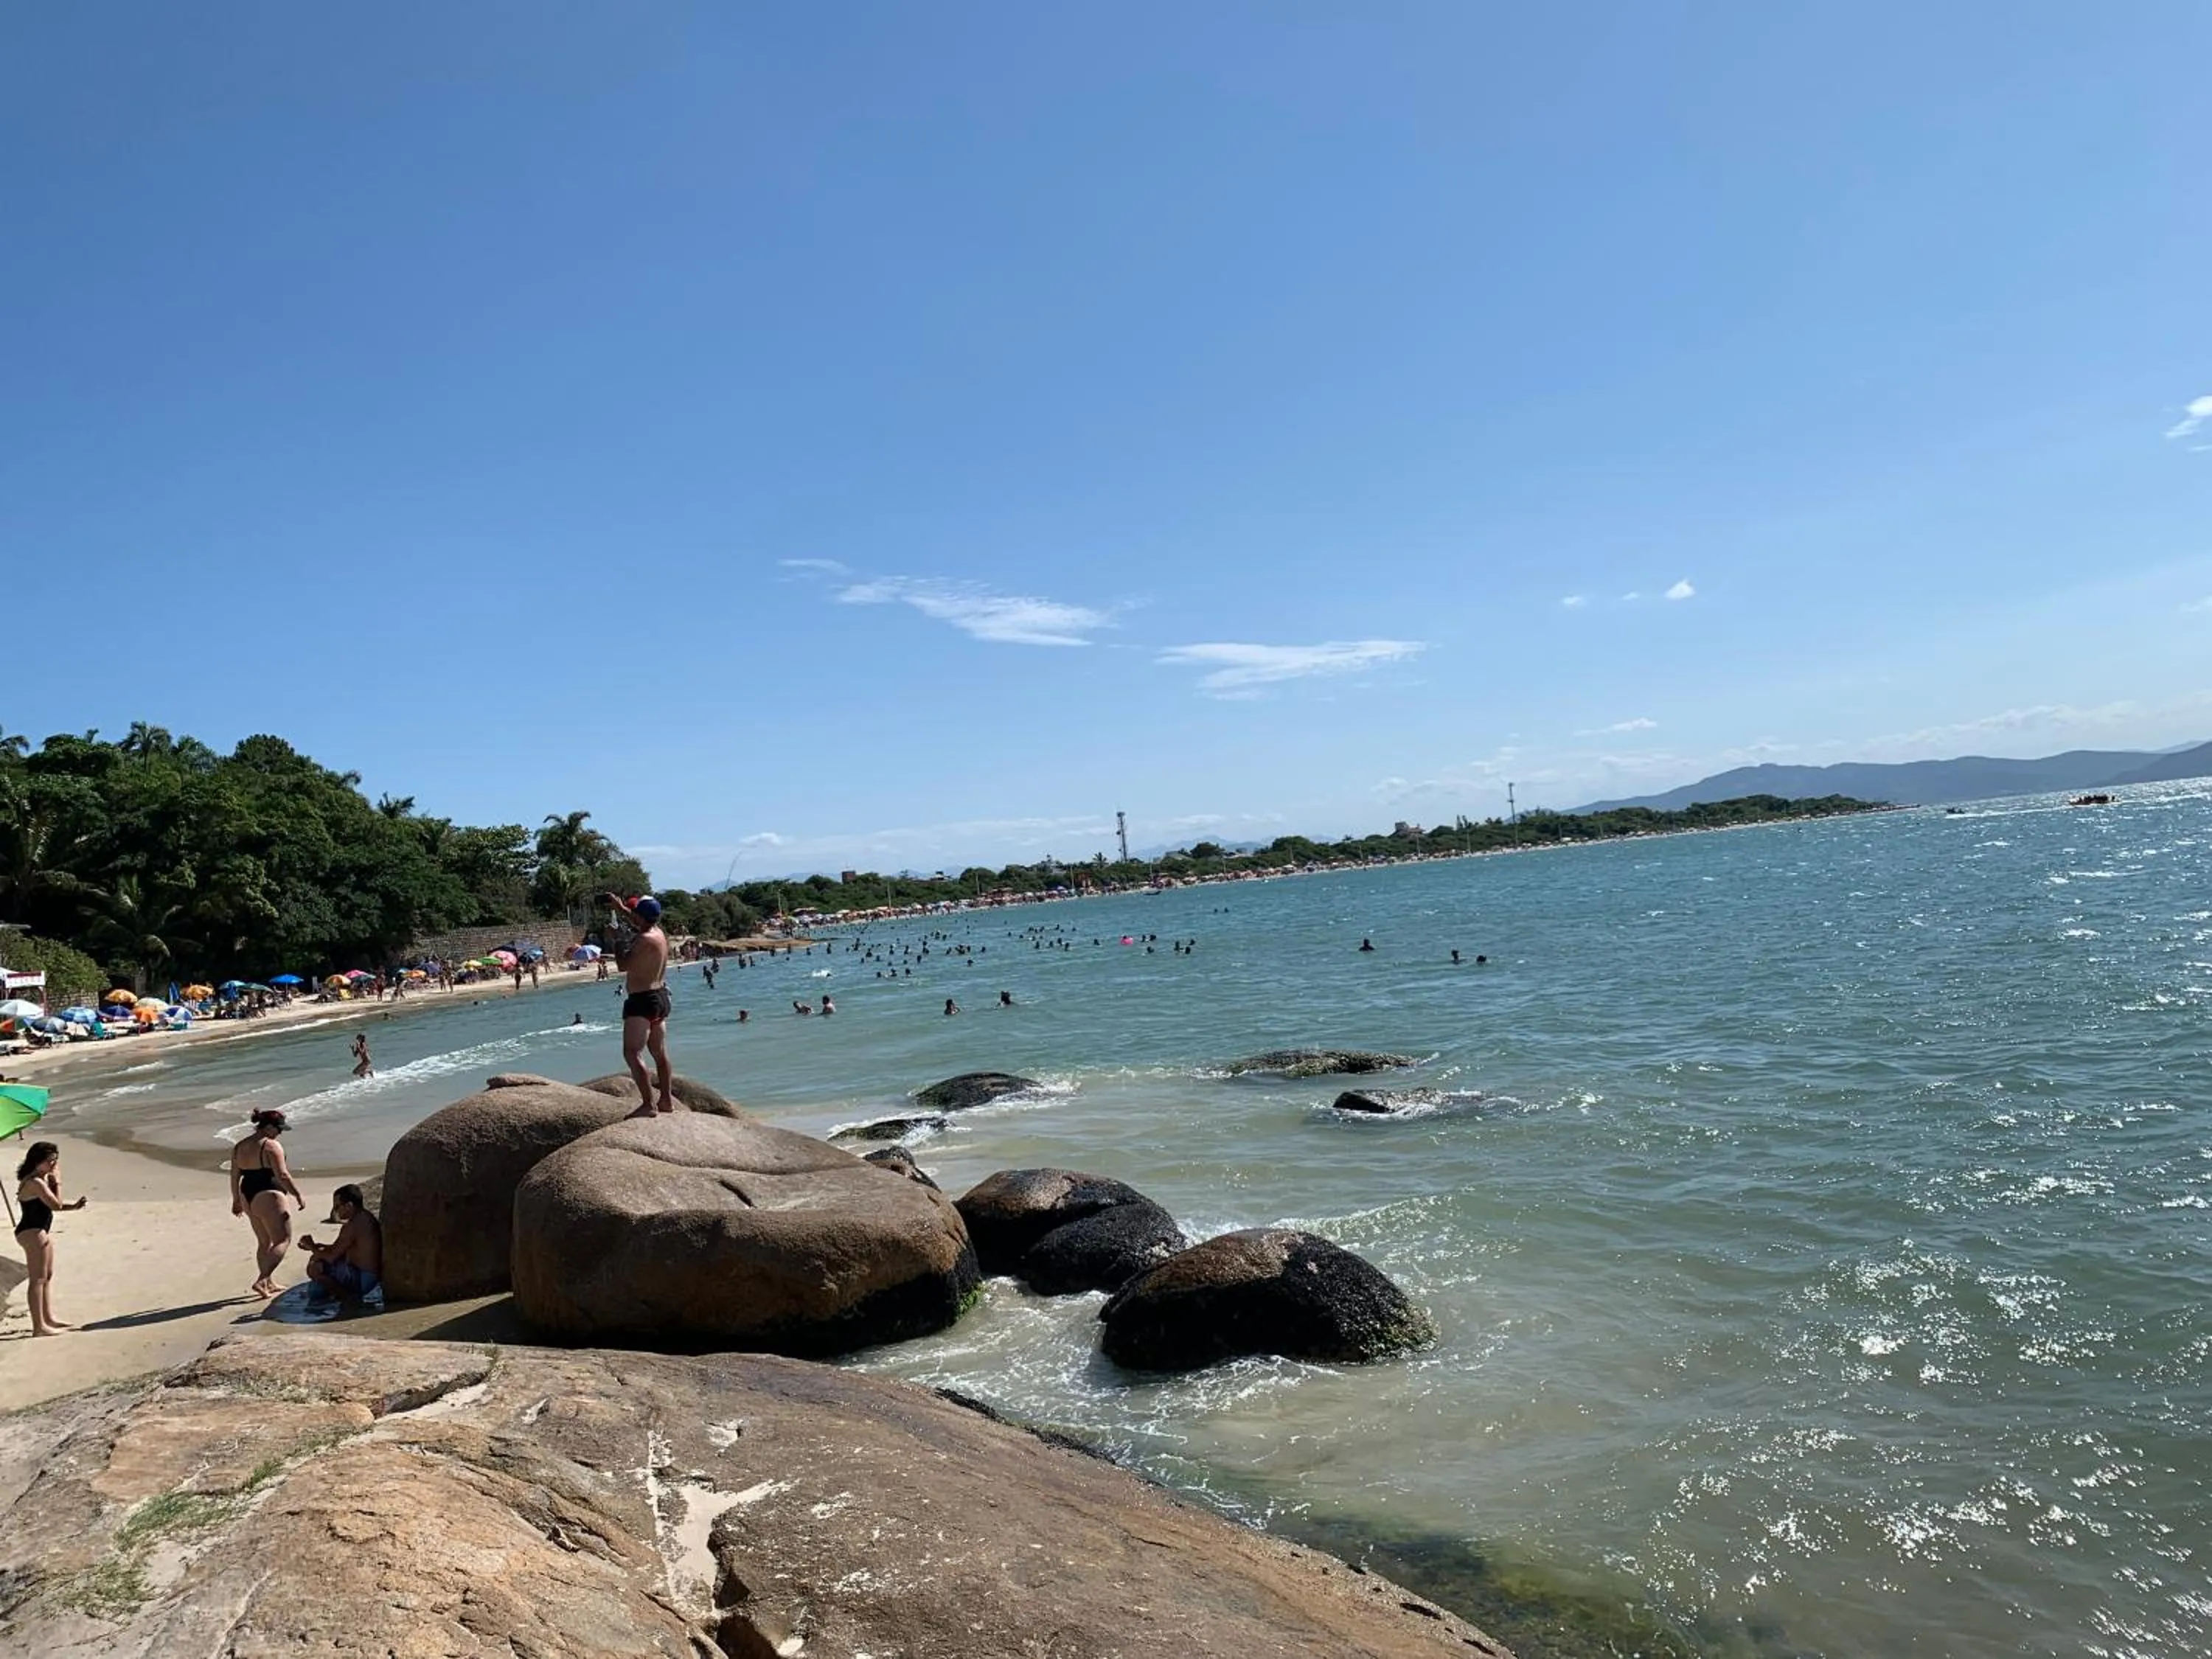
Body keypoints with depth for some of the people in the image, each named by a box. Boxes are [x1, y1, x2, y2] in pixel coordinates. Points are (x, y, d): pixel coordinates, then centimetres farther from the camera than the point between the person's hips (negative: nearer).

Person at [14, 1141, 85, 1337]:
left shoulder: (41, 1179, 10)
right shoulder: (36, 1182, -21)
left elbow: (51, 1205, 17)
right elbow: (56, 1206, -19)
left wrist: (73, 1207, 4)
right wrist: (57, 1183, -10)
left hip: (42, 1230, 11)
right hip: (32, 1232, -11)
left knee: (48, 1276, 17)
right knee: (38, 1279, -6)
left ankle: (49, 1319, 26)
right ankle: (39, 1326, -1)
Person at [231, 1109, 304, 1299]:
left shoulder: (239, 1147, 9)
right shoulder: (271, 1146, -15)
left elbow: (235, 1177, 15)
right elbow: (282, 1176, -18)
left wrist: (236, 1200, 25)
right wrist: (298, 1196, -10)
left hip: (248, 1198, 9)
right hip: (268, 1198, -9)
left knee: (264, 1242, 20)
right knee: (283, 1240, -1)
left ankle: (269, 1283, 27)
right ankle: (262, 1281, -12)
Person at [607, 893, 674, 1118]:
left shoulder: (645, 940, -19)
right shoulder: (659, 933, 7)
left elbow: (624, 966, -13)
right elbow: (638, 923, 30)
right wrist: (621, 908, 31)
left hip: (642, 1000, -10)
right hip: (661, 996, 10)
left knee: (632, 1053, -8)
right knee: (660, 1053, 15)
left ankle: (648, 1104, -12)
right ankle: (667, 1100, 20)